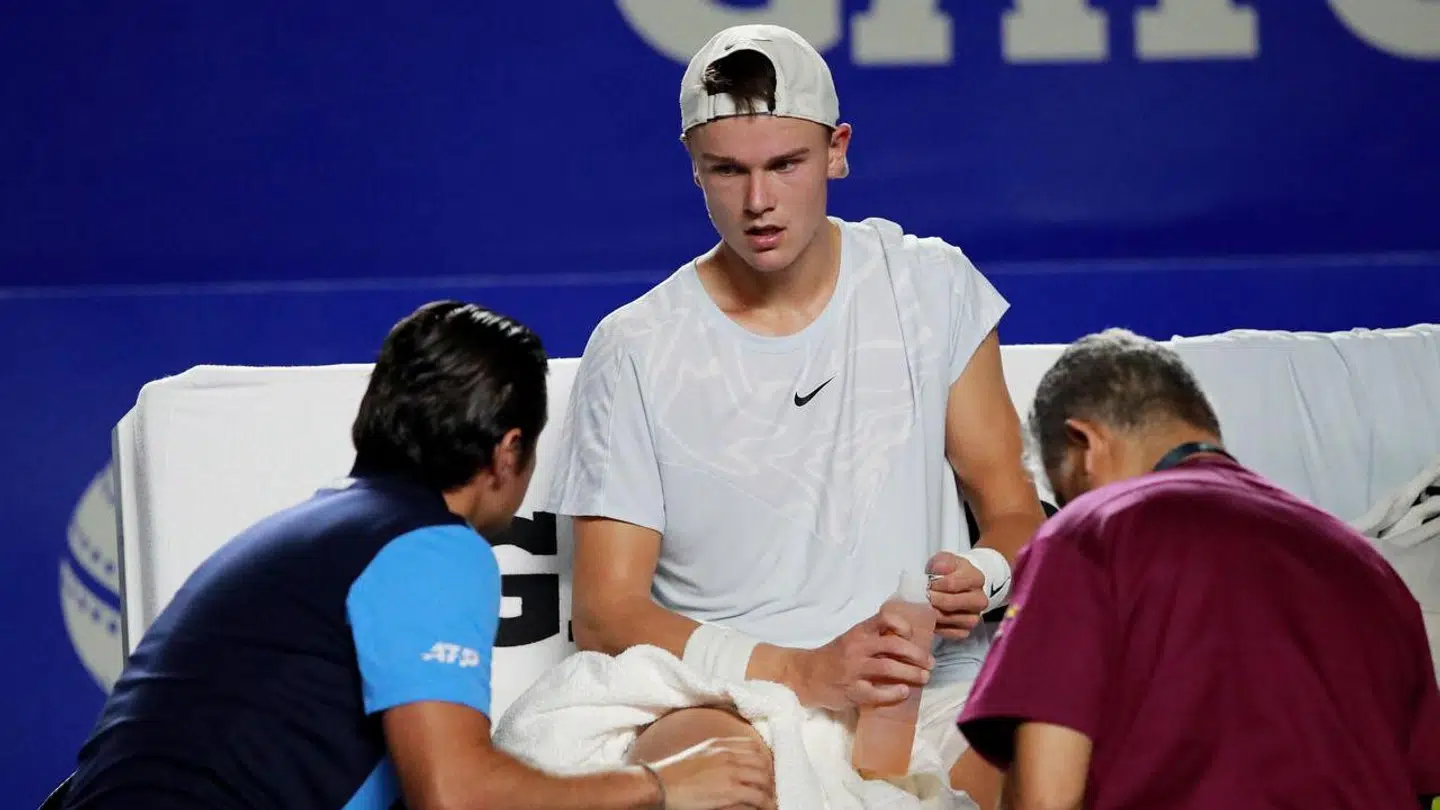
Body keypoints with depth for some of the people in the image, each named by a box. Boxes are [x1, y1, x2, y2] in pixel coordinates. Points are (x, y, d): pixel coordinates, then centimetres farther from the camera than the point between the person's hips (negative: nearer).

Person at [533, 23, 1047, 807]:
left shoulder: (930, 287, 9)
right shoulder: (635, 351, 2)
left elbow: (1014, 513, 15)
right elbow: (605, 615, -2)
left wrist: (983, 578, -10)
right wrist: (800, 674, -17)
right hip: (734, 701, -2)